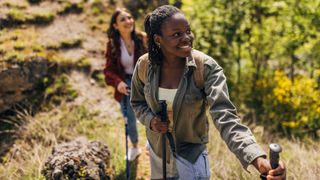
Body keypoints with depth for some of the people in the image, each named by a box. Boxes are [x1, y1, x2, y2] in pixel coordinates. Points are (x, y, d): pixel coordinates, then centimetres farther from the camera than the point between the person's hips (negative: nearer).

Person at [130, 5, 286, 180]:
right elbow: (137, 102, 3)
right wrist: (150, 120, -19)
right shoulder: (145, 65, -15)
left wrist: (259, 160, -49)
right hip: (157, 151, 4)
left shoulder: (207, 68, -25)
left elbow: (225, 118, -35)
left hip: (191, 155, -4)